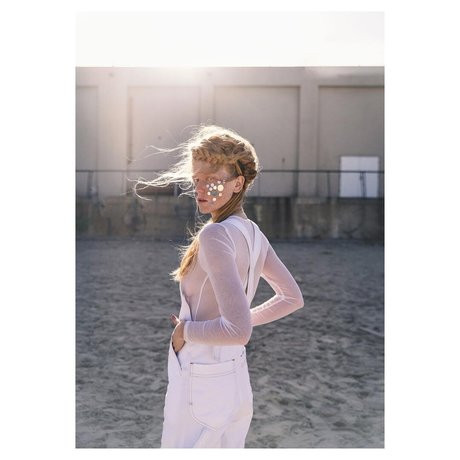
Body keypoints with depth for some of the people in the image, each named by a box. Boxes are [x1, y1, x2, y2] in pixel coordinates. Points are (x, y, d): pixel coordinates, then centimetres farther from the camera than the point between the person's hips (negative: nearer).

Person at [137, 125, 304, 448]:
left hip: (200, 382, -8)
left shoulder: (215, 235, -23)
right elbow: (292, 298, 14)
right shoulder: (253, 233, 2)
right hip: (236, 378, 8)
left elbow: (238, 330, -30)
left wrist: (185, 330, -15)